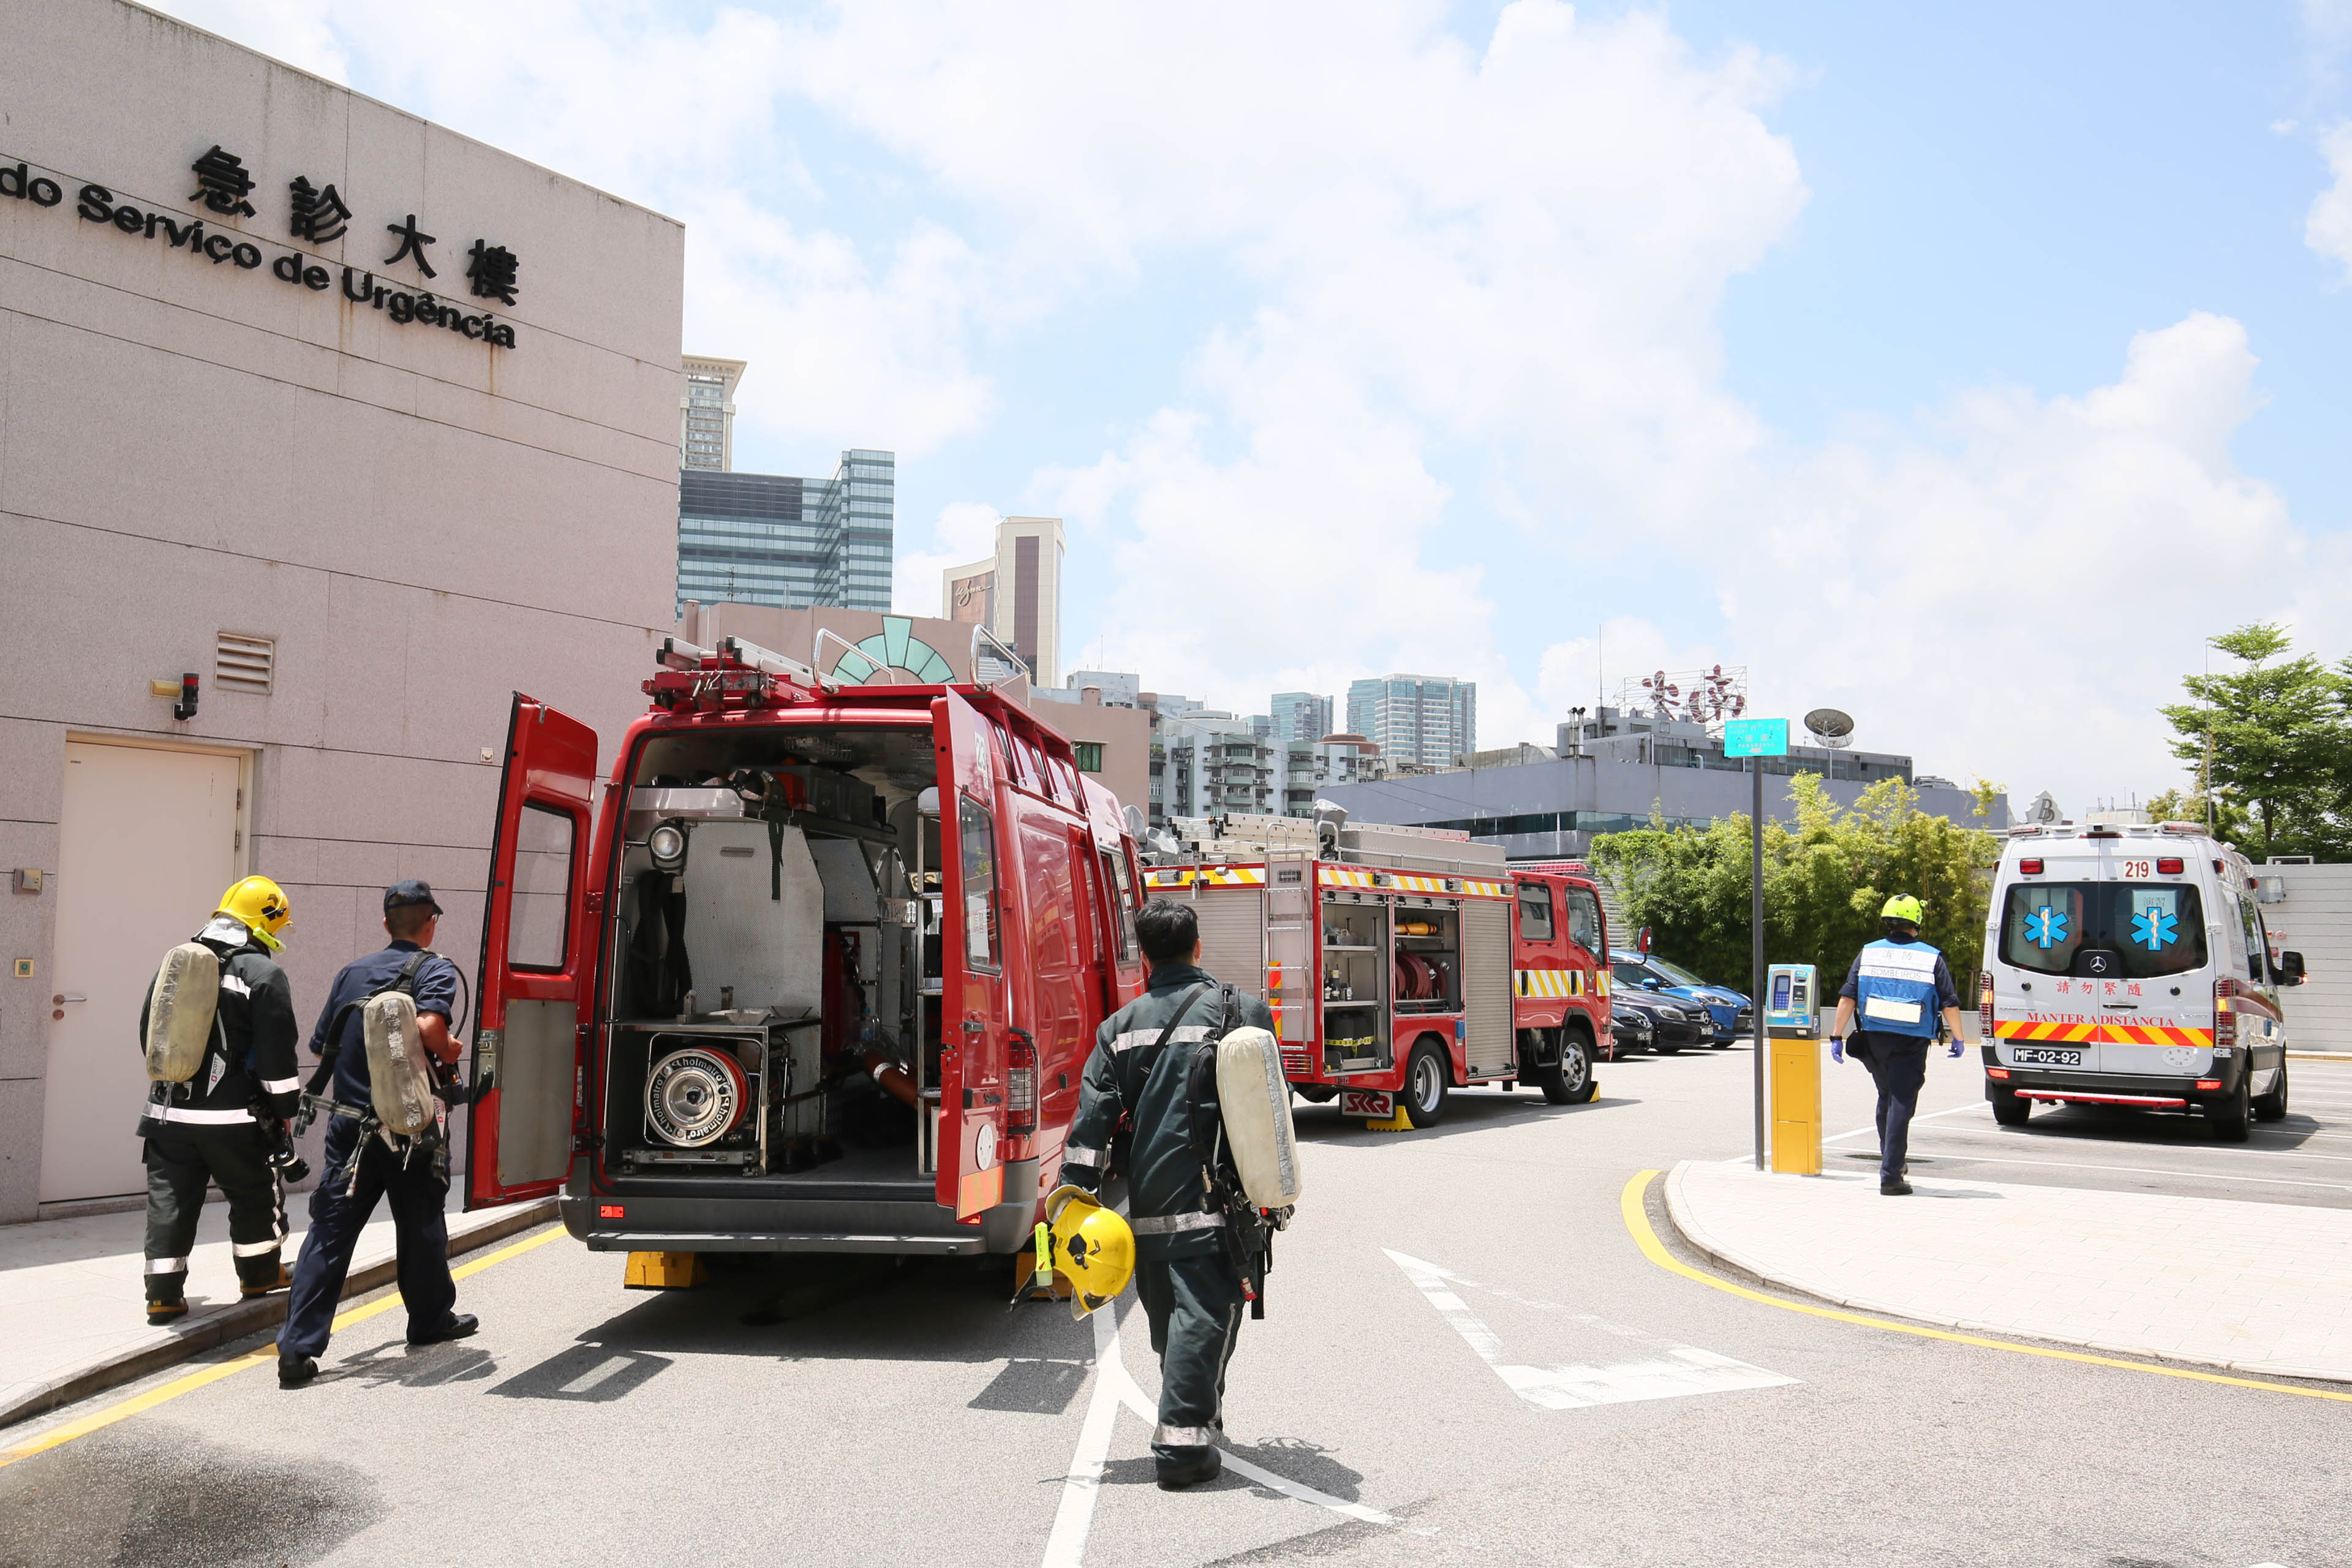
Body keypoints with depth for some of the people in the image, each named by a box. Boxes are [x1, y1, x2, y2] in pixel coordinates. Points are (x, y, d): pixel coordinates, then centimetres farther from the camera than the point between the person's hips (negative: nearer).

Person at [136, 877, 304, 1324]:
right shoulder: (264, 974, -10)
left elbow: (148, 1036, 19)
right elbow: (277, 1053, -12)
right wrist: (285, 1109, -1)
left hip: (167, 1111, 5)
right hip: (231, 1116, -5)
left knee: (169, 1199, 9)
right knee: (255, 1192, 14)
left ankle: (164, 1293, 9)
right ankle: (260, 1274, 26)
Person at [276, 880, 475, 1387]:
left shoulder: (353, 972, 11)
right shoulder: (435, 970, -5)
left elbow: (321, 1046, 15)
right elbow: (429, 1025, -25)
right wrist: (450, 1052, -6)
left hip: (350, 1124, 4)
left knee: (330, 1230, 2)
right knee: (421, 1227, 14)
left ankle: (298, 1346, -6)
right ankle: (431, 1319, 31)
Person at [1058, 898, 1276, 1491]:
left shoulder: (1123, 1025, 6)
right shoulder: (1242, 1010, 0)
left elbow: (1095, 1114, 1)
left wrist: (1075, 1195, 3)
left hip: (1147, 1200, 4)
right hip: (1212, 1197, -4)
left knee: (1169, 1316, 18)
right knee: (1205, 1312, -3)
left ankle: (1200, 1415, 34)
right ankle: (1183, 1442, -9)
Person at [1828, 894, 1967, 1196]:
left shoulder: (1868, 954, 4)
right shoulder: (1931, 958, 0)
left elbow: (1847, 998, 1)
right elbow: (1950, 1004, 0)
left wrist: (1837, 1036, 5)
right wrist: (1957, 1038, 14)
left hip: (1874, 1040, 3)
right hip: (1911, 1045, -2)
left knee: (1886, 1098, 21)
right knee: (1901, 1104, -2)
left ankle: (1890, 1159, 31)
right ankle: (1891, 1176, -6)